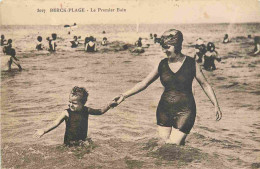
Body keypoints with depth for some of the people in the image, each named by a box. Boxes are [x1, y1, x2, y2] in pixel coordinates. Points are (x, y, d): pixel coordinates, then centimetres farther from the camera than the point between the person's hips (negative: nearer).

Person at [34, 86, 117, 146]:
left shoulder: (86, 110, 0)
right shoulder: (67, 113, -10)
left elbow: (100, 111, 15)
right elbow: (56, 123, -17)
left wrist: (109, 105, 2)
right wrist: (44, 130, -31)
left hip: (82, 141, 4)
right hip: (70, 142, -3)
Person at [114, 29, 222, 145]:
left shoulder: (191, 64, -4)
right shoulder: (162, 65, 2)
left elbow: (205, 85, 5)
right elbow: (144, 83, 6)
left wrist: (216, 105, 2)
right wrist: (125, 95, -2)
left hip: (184, 111, -3)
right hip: (164, 110, 3)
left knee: (174, 144, -9)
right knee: (164, 142, 3)